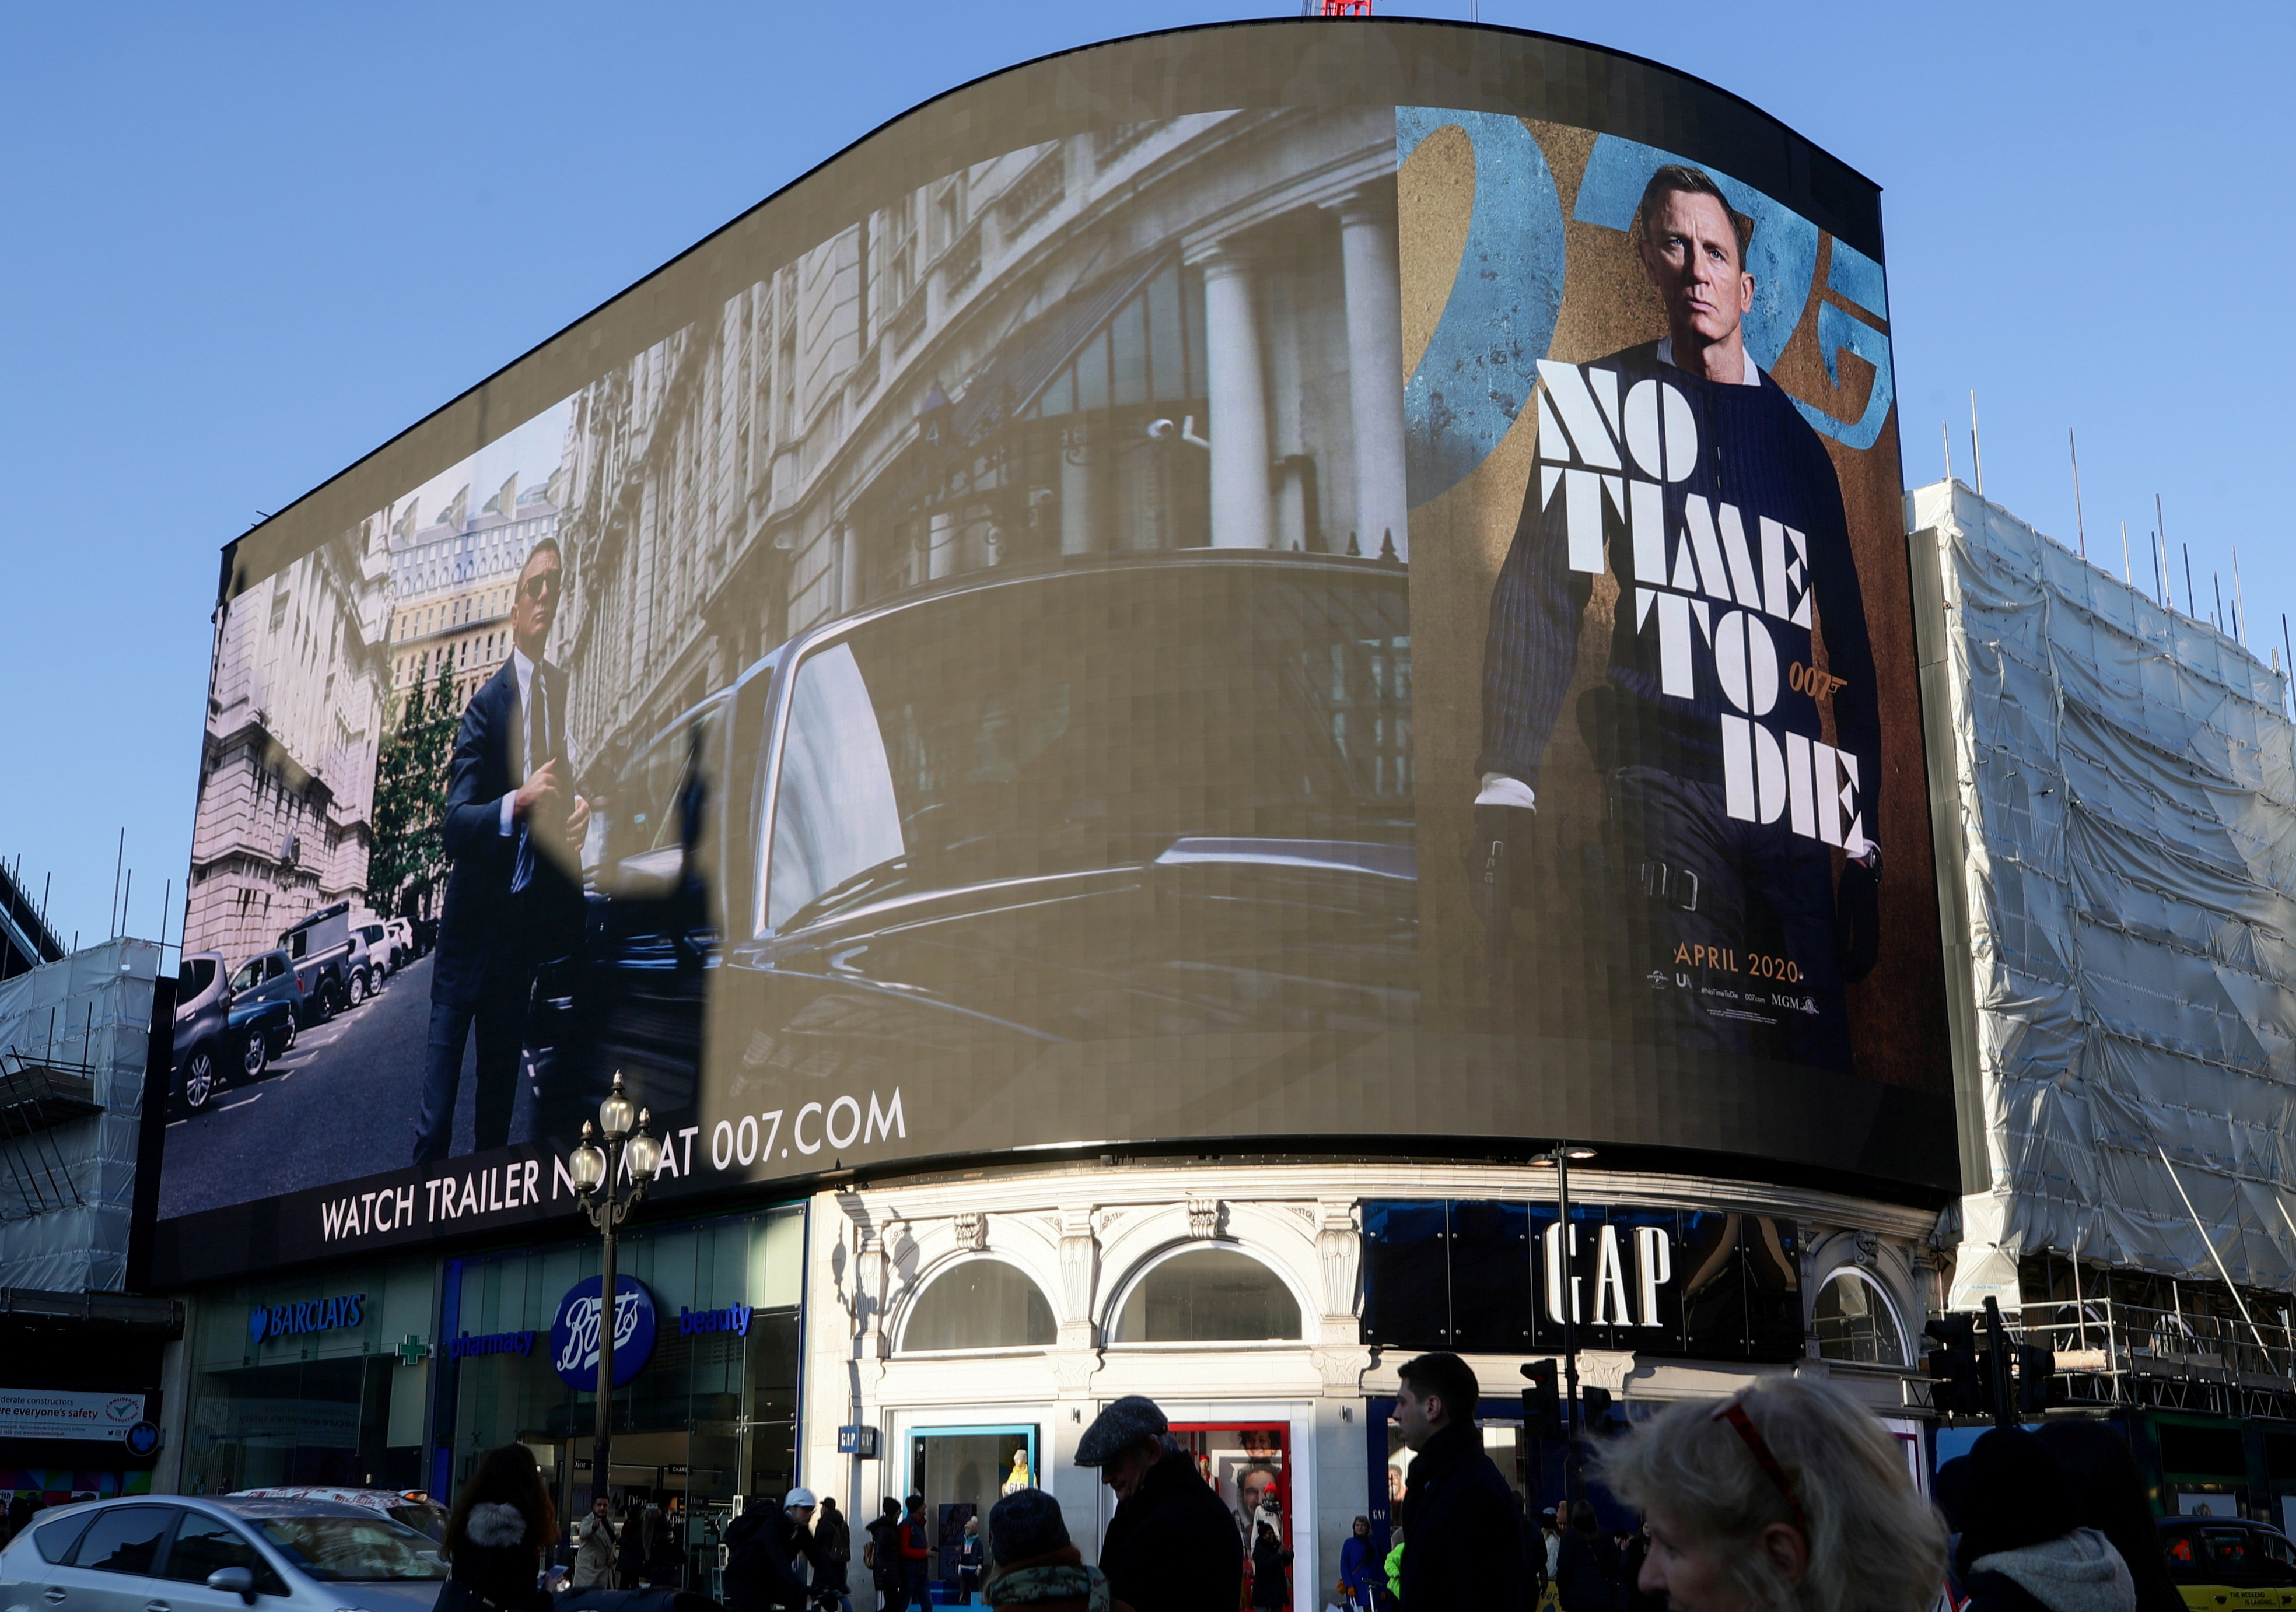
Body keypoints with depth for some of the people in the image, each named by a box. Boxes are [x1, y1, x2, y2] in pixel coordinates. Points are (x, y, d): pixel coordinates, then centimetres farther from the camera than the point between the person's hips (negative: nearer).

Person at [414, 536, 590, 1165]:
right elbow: (453, 826, -15)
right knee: (436, 1117, -3)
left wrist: (580, 809, -9)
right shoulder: (487, 703, -10)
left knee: (499, 1101, 15)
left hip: (530, 923, 5)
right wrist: (519, 801, -32)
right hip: (474, 924, -5)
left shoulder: (565, 690, 5)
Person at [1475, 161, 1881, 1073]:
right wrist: (1508, 783, -11)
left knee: (1819, 1053, -4)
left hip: (1789, 791, 3)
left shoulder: (1796, 437, 20)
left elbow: (1850, 644, 19)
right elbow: (1543, 588, 2)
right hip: (1665, 773, -3)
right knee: (1697, 1043, -16)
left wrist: (1866, 842, 13)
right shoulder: (1605, 398, 12)